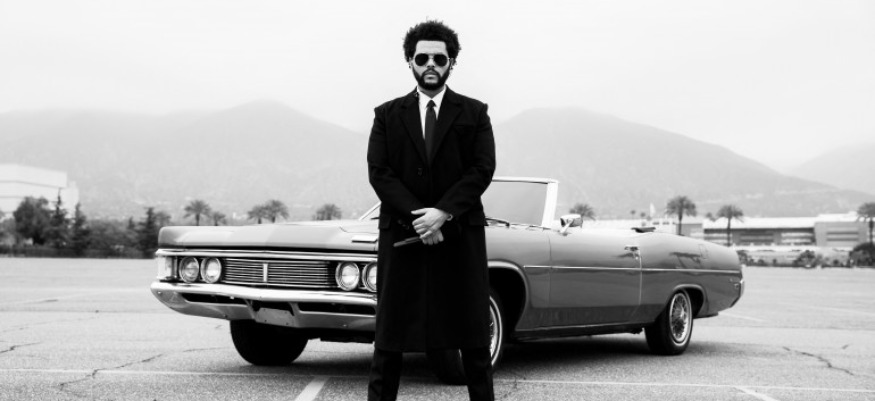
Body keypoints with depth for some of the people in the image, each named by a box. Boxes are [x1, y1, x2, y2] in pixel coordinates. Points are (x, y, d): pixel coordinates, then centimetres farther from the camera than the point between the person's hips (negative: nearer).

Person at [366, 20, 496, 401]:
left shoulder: (474, 113, 7)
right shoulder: (387, 115, 9)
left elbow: (482, 170, -3)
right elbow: (379, 173, -1)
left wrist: (443, 213, -16)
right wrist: (417, 216, -15)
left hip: (461, 237, 0)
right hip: (401, 239, 0)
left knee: (474, 339, 5)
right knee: (389, 337, 2)